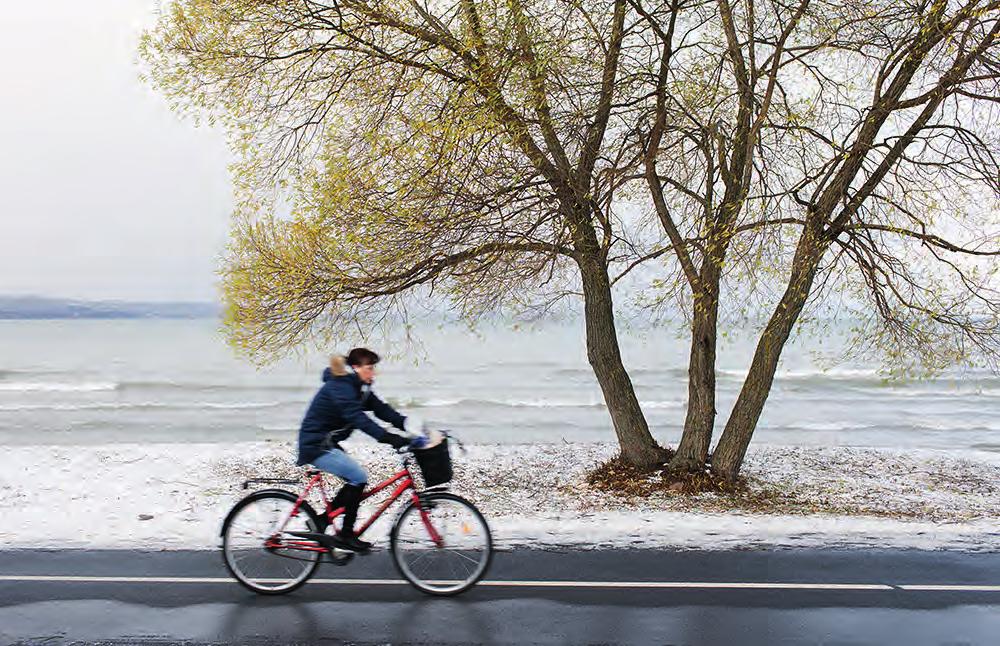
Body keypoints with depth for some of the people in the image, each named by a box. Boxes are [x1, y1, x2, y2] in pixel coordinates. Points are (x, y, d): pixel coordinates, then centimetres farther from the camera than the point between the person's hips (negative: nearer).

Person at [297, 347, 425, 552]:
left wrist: (410, 425, -16)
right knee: (358, 478, -15)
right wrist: (390, 438, -43)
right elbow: (358, 418, -34)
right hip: (315, 445, -10)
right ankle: (345, 536, -6)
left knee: (354, 481, 7)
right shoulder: (339, 387, -22)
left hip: (327, 443, 10)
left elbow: (382, 409, -2)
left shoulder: (359, 387, 8)